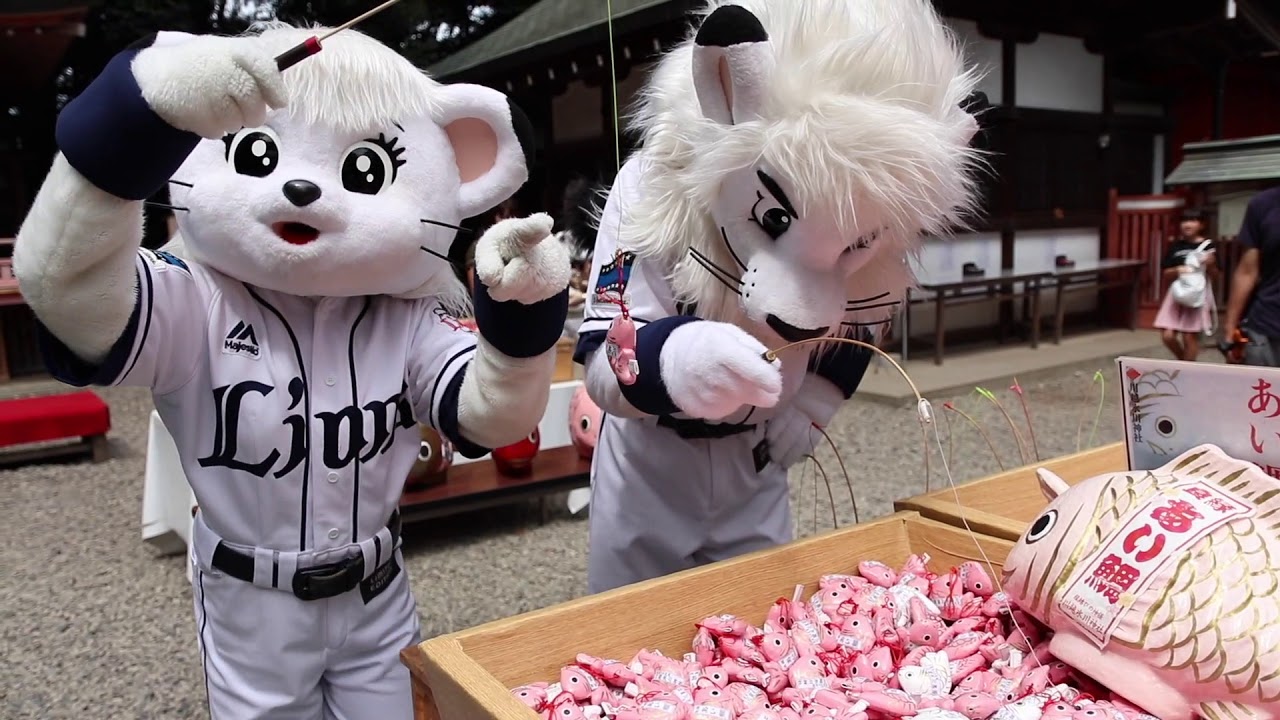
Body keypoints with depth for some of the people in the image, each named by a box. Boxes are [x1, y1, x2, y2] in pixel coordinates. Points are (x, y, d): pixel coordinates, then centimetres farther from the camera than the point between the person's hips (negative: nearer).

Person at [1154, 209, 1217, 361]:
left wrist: (1210, 264, -20)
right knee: (1167, 336, -3)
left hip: (1198, 293, -3)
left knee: (1190, 336, -3)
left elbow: (1213, 273, 1)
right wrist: (1177, 270, -13)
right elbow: (1165, 273, 7)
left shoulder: (1207, 246, -2)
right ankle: (1183, 362, 23)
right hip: (1178, 292, 3)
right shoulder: (1175, 245, 6)